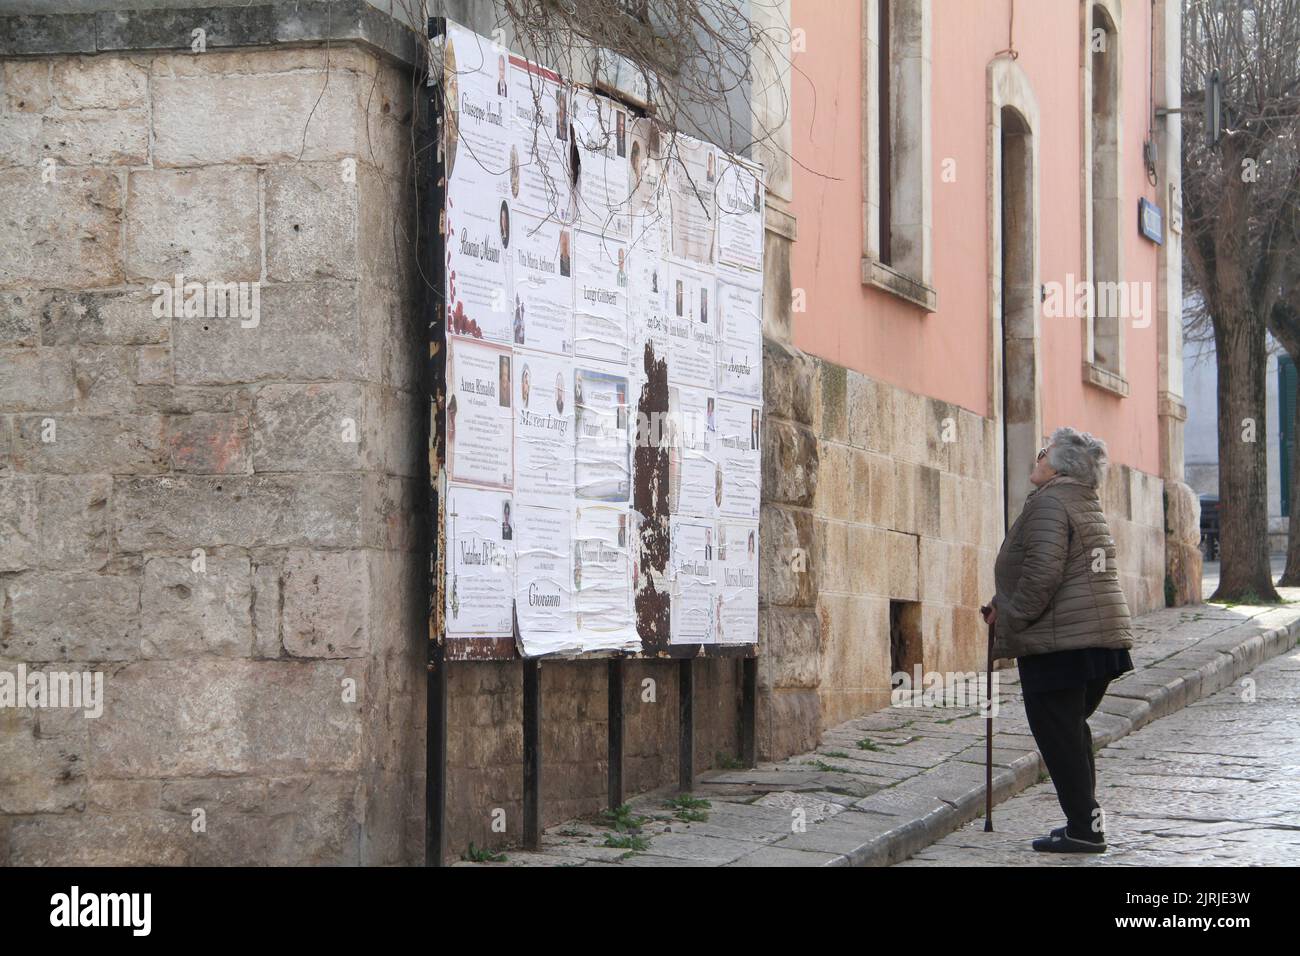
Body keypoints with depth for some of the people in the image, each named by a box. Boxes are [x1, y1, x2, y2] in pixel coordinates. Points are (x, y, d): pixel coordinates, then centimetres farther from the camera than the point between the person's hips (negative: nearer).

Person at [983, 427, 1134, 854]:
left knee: (1058, 735, -4)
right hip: (1100, 635, 10)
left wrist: (1012, 618, -10)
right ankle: (1086, 822, 23)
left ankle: (1084, 830, -3)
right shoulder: (1086, 503, 19)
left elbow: (1042, 573, -23)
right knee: (1072, 730, 19)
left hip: (1059, 642, -10)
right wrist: (1006, 606, 20)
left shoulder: (1048, 502, -13)